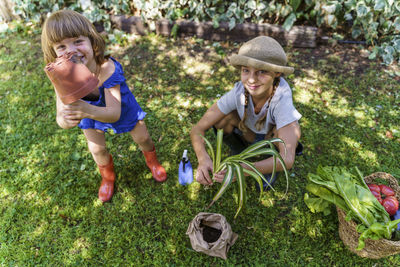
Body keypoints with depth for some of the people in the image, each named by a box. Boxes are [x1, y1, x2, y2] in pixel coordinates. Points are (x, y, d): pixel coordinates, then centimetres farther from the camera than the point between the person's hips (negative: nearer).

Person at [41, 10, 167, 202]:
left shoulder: (108, 69, -43)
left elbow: (114, 113, -45)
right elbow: (60, 119, -32)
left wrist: (89, 111, -66)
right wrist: (66, 119, -58)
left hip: (121, 107, -2)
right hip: (90, 110, 2)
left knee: (143, 138, 13)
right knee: (96, 149, 15)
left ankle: (152, 161, 51)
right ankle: (108, 176, 51)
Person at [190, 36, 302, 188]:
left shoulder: (282, 97, -38)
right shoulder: (238, 92, -31)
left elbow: (287, 160, -46)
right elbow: (197, 129, -29)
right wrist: (203, 159, -50)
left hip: (273, 137, -1)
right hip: (250, 135, 1)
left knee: (293, 130, -35)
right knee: (221, 119, -28)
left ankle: (272, 164, -2)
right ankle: (237, 150, 4)